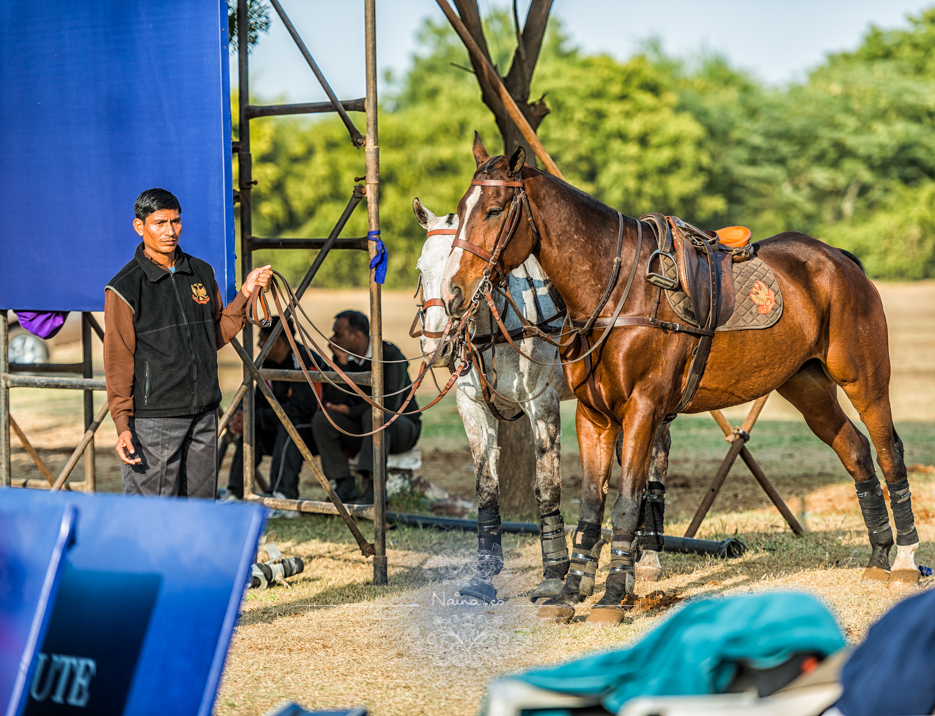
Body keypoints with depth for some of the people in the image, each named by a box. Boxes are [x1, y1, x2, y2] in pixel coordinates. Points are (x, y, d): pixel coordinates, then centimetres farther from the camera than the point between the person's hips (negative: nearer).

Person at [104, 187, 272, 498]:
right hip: (154, 418, -5)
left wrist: (245, 294, 7)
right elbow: (118, 360, -6)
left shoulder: (202, 273, 11)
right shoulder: (125, 287, -6)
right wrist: (122, 423, -12)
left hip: (204, 414, 5)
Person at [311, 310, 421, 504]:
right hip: (363, 430, 6)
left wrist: (350, 411, -18)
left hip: (401, 426, -6)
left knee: (374, 415, -38)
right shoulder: (344, 358, 0)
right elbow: (332, 402, -10)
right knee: (321, 419, -17)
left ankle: (373, 486, -40)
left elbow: (389, 404, -27)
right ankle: (345, 484, -16)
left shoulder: (389, 355, -17)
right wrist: (342, 363, -19)